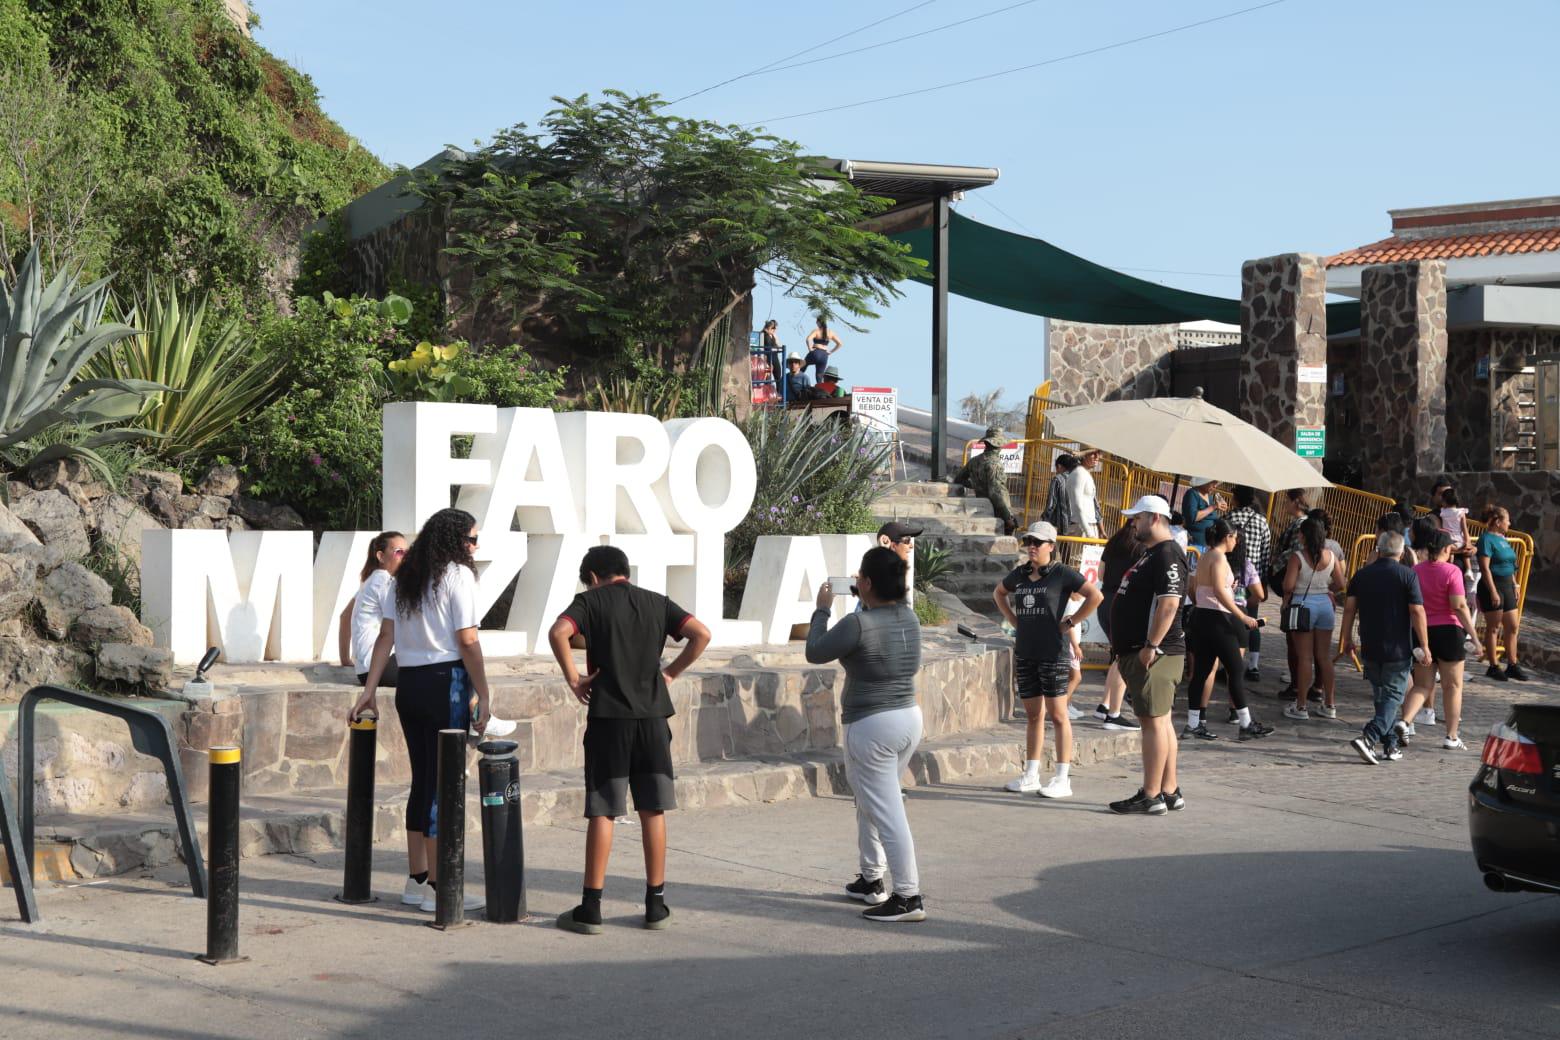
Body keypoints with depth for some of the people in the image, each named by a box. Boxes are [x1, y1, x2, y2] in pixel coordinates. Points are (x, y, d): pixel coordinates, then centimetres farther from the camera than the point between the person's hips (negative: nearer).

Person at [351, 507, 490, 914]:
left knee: (422, 781, 15)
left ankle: (416, 880, 21)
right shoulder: (457, 575, -8)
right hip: (446, 684, -7)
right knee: (443, 784, -3)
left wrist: (370, 690, 7)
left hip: (408, 683, 7)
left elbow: (385, 637, 9)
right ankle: (437, 888, 0)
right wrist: (482, 696, -8)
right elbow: (467, 642, -12)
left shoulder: (403, 579, 14)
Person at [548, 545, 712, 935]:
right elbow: (701, 634, 0)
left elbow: (558, 633, -18)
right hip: (652, 716, 3)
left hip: (607, 717, -3)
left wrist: (574, 679, -7)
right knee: (653, 810, 9)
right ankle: (656, 905, 13)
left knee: (602, 812, 0)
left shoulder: (590, 601, 0)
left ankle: (591, 908, 2)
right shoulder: (657, 603, 10)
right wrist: (671, 672, 7)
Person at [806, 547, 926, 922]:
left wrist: (822, 609, 7)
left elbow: (815, 652, -5)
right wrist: (865, 598, 25)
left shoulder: (858, 624, -19)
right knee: (869, 802, 23)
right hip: (910, 718, 8)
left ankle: (908, 897, -5)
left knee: (886, 812, -5)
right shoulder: (909, 618, 3)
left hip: (872, 726, -8)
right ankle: (871, 879, 31)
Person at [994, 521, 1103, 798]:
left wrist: (1070, 622, -12)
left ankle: (1062, 780, -1)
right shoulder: (1020, 574, 11)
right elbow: (999, 592, 30)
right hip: (1025, 653, 6)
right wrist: (1013, 620, 17)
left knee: (1057, 715, -4)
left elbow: (1095, 596, -14)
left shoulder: (1062, 573, -7)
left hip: (1053, 653, -6)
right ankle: (1031, 775, 18)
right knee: (1033, 716, 12)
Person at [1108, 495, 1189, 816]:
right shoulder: (1150, 554, 19)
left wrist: (1151, 646, -25)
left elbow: (1169, 604, -23)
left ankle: (1151, 796, -8)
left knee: (1154, 720, -9)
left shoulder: (1167, 555, -14)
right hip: (1137, 652, 11)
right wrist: (1122, 644, 23)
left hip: (1155, 653, -11)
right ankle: (1169, 791, 18)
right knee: (1160, 720, 13)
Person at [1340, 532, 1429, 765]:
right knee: (1393, 695, 0)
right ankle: (1369, 737, -19)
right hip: (1399, 649, -4)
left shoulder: (1361, 575, 4)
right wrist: (1424, 646, -7)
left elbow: (1349, 608, 4)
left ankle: (1390, 745, 19)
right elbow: (1417, 612, -11)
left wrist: (1347, 639, 14)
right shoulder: (1408, 576, -8)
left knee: (1382, 695, 16)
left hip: (1370, 648, 4)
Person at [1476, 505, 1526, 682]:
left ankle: (1512, 665, 17)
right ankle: (1494, 667, 5)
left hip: (1507, 586, 9)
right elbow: (1485, 568, -18)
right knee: (1493, 628, -1)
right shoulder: (1487, 539, -12)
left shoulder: (1503, 539, 15)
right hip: (1493, 586, -9)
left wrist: (1515, 588, 17)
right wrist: (1493, 592, -22)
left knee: (1512, 627, 9)